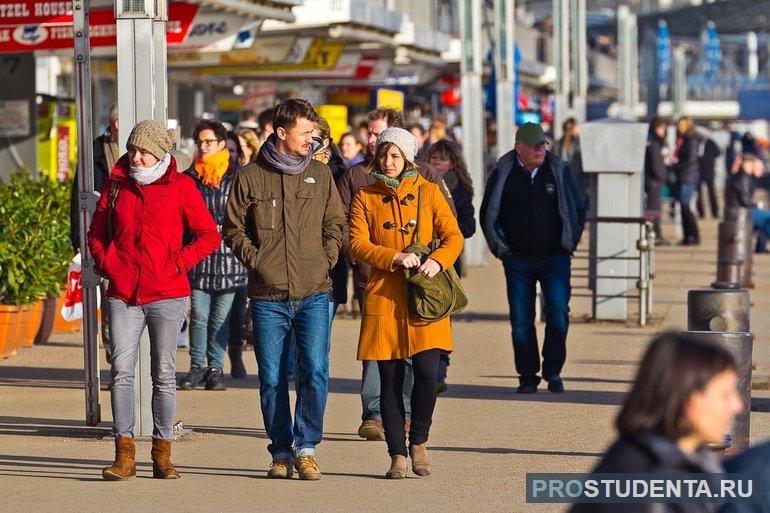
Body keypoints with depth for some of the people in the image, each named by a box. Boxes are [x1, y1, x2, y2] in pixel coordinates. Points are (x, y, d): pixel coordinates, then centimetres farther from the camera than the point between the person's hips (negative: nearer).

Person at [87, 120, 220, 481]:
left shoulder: (180, 186, 1)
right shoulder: (116, 184, 8)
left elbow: (209, 236, 4)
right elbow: (96, 232, 19)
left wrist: (178, 263, -5)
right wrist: (106, 265, 4)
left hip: (167, 294, -2)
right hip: (123, 293, 2)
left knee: (164, 374, 4)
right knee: (121, 370, -5)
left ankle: (162, 455, 11)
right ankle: (124, 455, -2)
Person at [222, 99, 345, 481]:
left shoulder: (320, 175, 10)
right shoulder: (250, 177, 3)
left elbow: (335, 225, 15)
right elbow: (233, 228, 8)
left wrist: (325, 261, 1)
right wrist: (256, 261, -3)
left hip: (313, 294, 1)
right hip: (268, 296, -1)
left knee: (315, 370, -11)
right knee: (271, 379, 3)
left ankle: (306, 447, 1)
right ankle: (281, 452, 15)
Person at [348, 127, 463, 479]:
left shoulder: (428, 192, 9)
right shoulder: (365, 197, 8)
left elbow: (453, 237, 4)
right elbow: (358, 245, -2)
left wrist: (437, 261, -16)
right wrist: (396, 257, -17)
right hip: (384, 296, 0)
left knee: (428, 371, -12)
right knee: (390, 379, 0)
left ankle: (418, 442, 10)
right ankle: (397, 454, 9)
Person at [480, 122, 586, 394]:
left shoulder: (560, 170, 2)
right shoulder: (503, 174, 1)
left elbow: (578, 209, 11)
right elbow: (488, 215, 10)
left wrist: (569, 243, 6)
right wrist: (500, 247, 3)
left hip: (555, 258, 0)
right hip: (518, 260, 0)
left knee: (558, 316, -10)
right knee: (521, 321, 1)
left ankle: (553, 371, 5)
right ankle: (527, 376, 11)